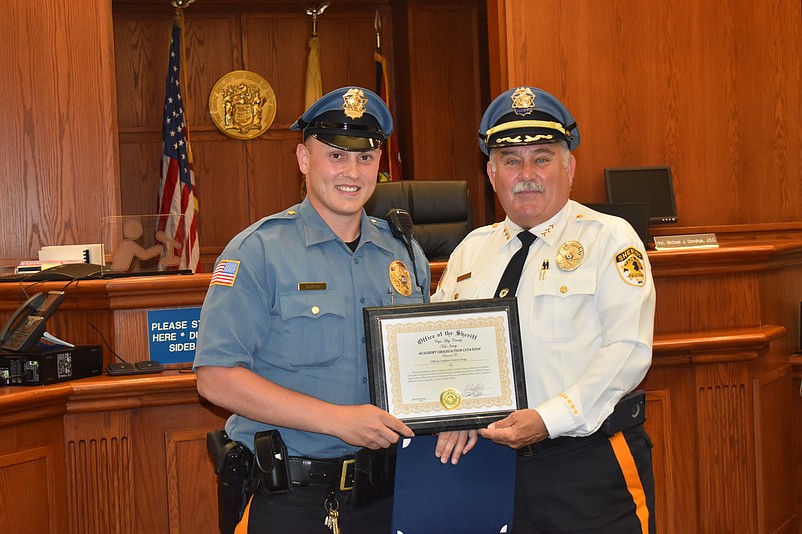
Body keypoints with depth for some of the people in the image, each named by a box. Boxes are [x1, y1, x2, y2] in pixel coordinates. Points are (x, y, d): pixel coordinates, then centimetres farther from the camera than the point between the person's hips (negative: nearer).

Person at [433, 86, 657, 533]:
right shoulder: (471, 250, 13)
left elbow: (627, 350, -12)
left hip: (594, 465, -4)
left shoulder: (610, 239, -2)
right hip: (496, 462, 4)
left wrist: (548, 420, -20)